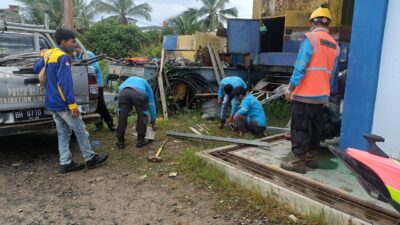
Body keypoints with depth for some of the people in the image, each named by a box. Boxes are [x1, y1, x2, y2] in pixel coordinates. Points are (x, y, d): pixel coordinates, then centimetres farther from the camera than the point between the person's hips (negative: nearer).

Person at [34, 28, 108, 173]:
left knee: (63, 133, 12)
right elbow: (66, 83, -22)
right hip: (63, 103, -9)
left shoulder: (47, 54, 11)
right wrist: (72, 104, -23)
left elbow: (36, 69, 26)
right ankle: (90, 159, 14)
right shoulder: (63, 57, -16)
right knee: (80, 131, 3)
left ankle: (65, 163, 15)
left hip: (51, 103, 9)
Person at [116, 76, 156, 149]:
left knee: (122, 118, 14)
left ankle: (120, 142, 21)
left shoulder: (128, 80, 47)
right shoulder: (145, 84, 39)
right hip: (139, 93, -2)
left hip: (123, 92, 2)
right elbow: (151, 104, 37)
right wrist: (153, 122, 42)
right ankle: (140, 140, 21)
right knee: (142, 117, 16)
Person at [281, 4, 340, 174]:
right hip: (321, 95, 7)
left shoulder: (311, 38, -9)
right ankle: (311, 158, 25)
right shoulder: (335, 45, 12)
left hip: (304, 94, -7)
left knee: (299, 128, -1)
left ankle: (299, 162, 2)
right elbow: (333, 74, 15)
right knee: (315, 128, 16)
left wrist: (290, 88, -11)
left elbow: (301, 66, -16)